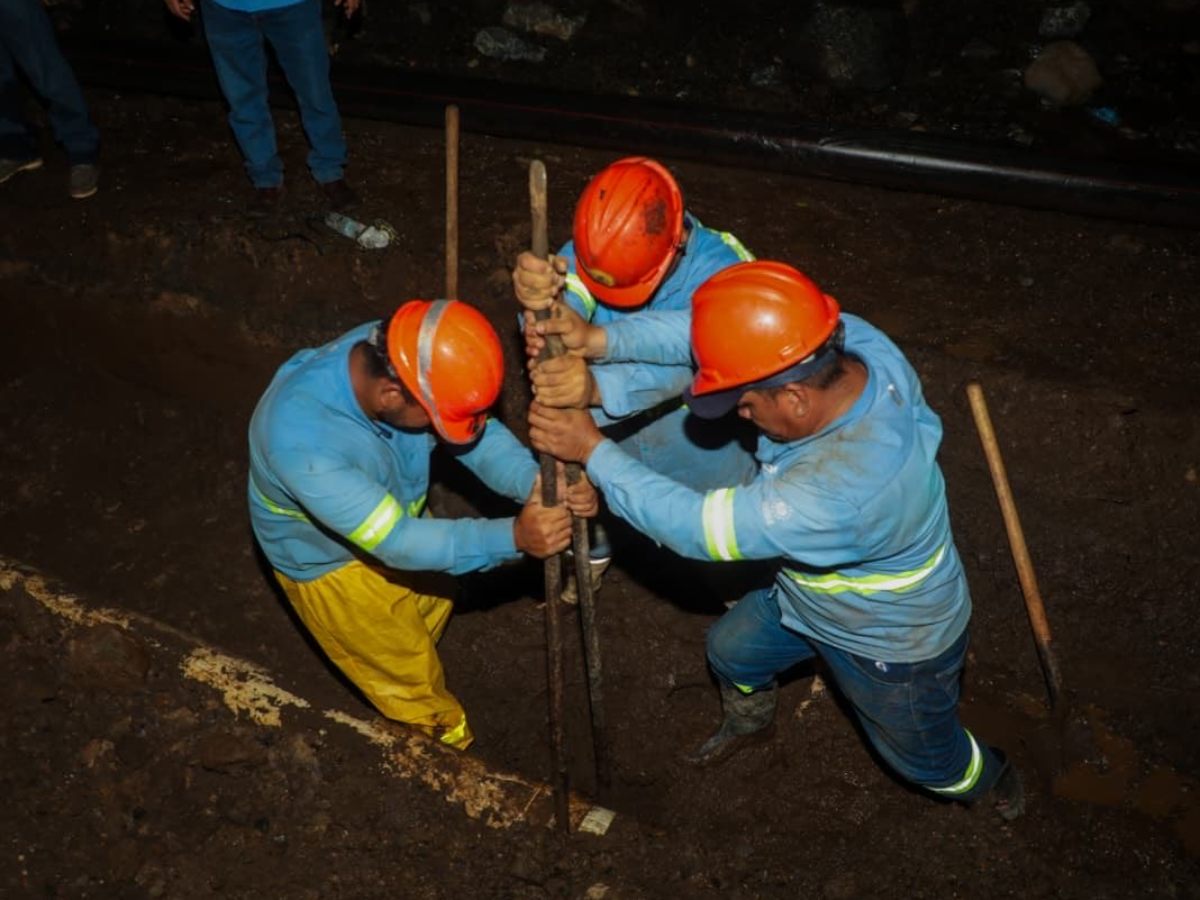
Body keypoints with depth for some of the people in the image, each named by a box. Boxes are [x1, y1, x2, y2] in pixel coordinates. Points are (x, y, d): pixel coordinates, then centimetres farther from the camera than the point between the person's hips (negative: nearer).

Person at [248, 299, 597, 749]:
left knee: (433, 602, 31)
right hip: (327, 558, -5)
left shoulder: (396, 356, -26)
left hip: (390, 521, 6)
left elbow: (481, 431, -22)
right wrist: (513, 537, -49)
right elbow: (396, 540, -41)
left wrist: (536, 480, -41)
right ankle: (445, 737, 46)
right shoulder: (300, 438, -45)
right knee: (412, 678, 16)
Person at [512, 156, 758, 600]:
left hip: (702, 446, -2)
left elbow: (680, 361, -51)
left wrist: (598, 388, -70)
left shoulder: (717, 269, -34)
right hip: (609, 433, 3)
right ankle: (594, 550, 57)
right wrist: (539, 303, -67)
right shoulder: (591, 250, -22)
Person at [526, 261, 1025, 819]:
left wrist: (592, 451, -31)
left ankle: (989, 780, 59)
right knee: (731, 650, 26)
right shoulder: (854, 342, -28)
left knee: (925, 758, 24)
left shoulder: (836, 493, -49)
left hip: (895, 645, -6)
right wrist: (601, 340, -34)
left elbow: (696, 526, -38)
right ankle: (749, 721, 60)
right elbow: (711, 332, -21)